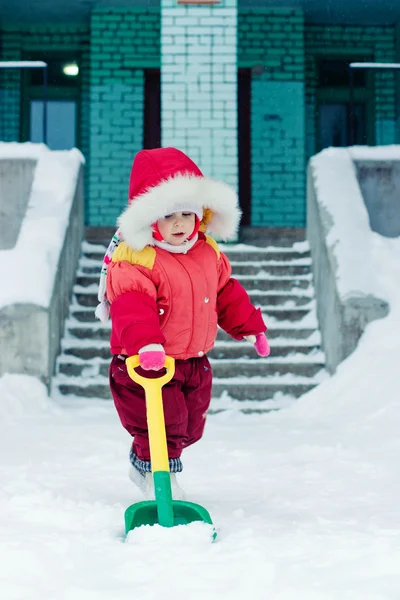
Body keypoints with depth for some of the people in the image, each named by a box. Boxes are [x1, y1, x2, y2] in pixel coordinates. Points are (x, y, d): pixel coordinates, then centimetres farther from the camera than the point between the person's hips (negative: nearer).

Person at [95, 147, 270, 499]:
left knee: (188, 426, 18)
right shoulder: (134, 261, -22)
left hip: (195, 362, 8)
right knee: (163, 425, -8)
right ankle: (159, 474, 18)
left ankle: (143, 465, 40)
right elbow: (131, 306, -35)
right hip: (147, 365, -7)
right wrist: (146, 343, -50)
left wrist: (251, 327, 18)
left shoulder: (209, 252, 3)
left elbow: (227, 293, 16)